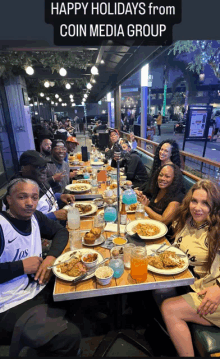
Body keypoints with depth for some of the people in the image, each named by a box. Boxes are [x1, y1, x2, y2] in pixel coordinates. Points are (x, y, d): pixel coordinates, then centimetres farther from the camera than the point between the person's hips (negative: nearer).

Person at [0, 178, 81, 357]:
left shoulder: (34, 217, 0)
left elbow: (61, 231, 9)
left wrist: (51, 257, -7)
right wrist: (22, 266, -19)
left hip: (42, 288, 7)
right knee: (69, 336, -18)